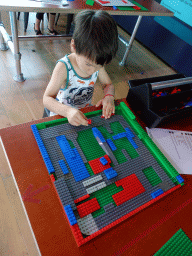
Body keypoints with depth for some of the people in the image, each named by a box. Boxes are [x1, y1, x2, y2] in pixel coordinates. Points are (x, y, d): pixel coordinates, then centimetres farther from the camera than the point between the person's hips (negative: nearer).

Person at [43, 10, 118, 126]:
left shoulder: (98, 63, -9)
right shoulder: (64, 67, -23)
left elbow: (108, 84, 5)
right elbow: (47, 99, -25)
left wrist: (109, 96, -18)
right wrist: (68, 111, -43)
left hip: (85, 114, 3)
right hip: (62, 115, -2)